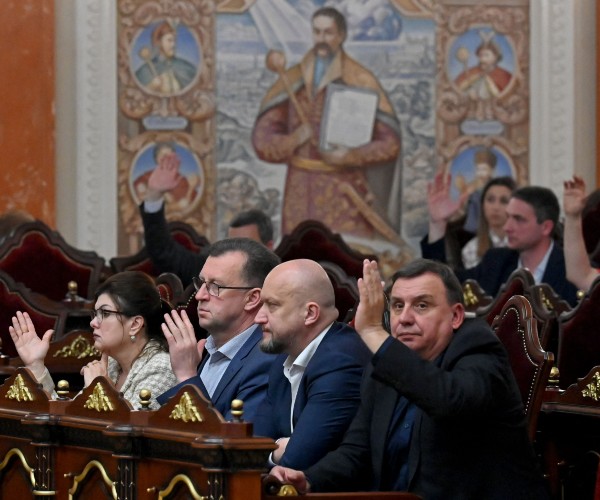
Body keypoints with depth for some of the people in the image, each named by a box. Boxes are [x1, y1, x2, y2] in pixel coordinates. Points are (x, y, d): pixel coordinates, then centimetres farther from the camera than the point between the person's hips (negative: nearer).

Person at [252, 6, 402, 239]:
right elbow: (262, 139, 6)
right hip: (301, 195, 3)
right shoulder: (292, 81, 9)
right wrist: (292, 142, -14)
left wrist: (351, 156, -18)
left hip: (345, 193, -3)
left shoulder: (361, 81, -2)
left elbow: (389, 143, -3)